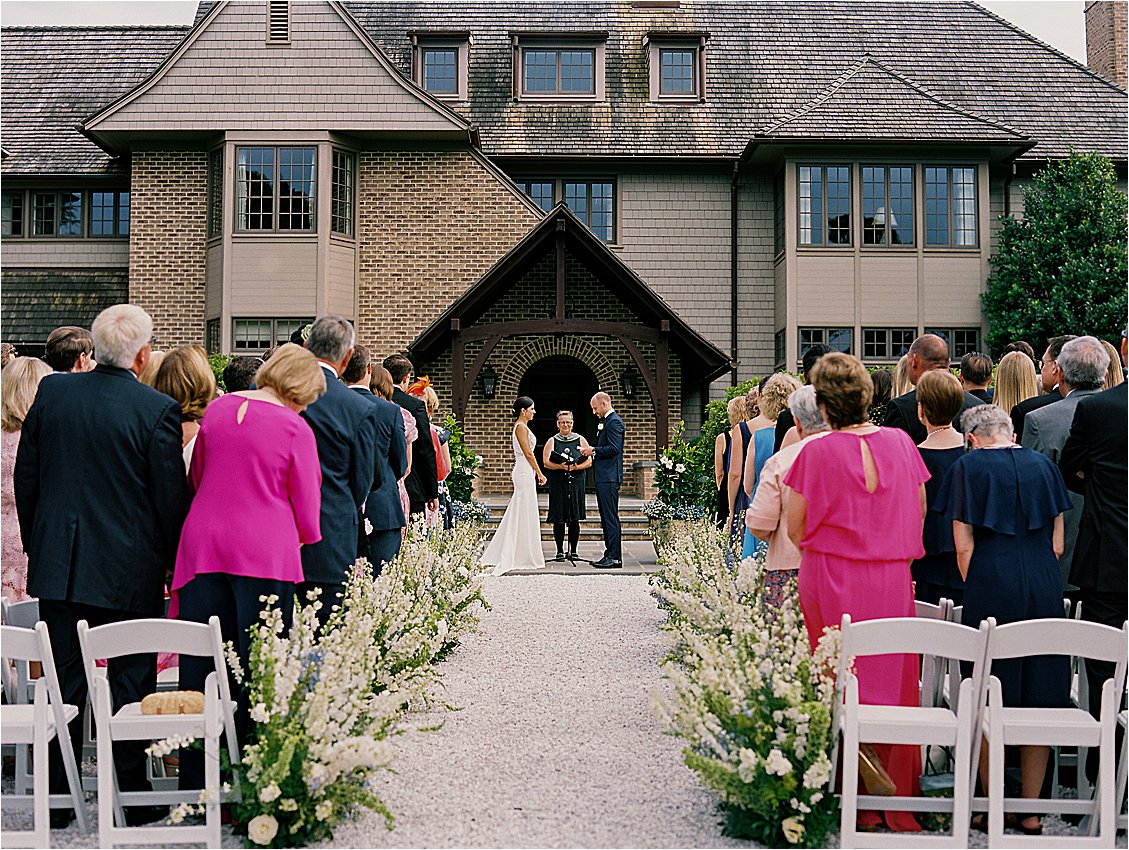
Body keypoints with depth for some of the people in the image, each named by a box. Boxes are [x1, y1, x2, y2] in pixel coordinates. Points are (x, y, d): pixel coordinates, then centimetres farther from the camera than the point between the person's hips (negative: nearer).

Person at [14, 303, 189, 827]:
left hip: (58, 566, 4)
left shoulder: (51, 393, 0)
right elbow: (172, 497, -10)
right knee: (131, 682, 9)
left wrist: (37, 546, 18)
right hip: (130, 570, -4)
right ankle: (133, 798, 17)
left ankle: (56, 799, 24)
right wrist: (173, 560, 4)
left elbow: (25, 479, 7)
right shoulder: (158, 410, -14)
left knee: (63, 682, 14)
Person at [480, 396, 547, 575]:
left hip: (523, 472, 10)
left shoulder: (521, 426, 18)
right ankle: (525, 557, 0)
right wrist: (540, 473, -12)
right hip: (525, 472, -10)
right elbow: (528, 453, -16)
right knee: (525, 515, -5)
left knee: (518, 515, 11)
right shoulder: (521, 427, -12)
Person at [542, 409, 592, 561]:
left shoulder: (580, 440, 10)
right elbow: (546, 462, -1)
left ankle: (573, 551, 8)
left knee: (574, 518, 0)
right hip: (558, 484, 0)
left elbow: (589, 462, 4)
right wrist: (560, 466, -18)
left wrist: (575, 467, -14)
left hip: (576, 484, 0)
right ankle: (559, 551, 6)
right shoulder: (551, 442, 9)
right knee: (558, 519, -2)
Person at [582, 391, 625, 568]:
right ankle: (610, 555, 16)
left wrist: (593, 450, -12)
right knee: (606, 518, 12)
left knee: (611, 517, -9)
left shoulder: (614, 421, -11)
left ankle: (614, 558, -8)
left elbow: (614, 448, -20)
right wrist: (593, 451, 9)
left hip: (609, 478, -11)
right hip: (603, 477, 11)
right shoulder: (606, 421, 20)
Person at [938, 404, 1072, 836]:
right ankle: (1030, 811, 19)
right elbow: (1057, 544, 10)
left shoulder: (968, 466, 1)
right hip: (1044, 590, 3)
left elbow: (964, 545, -4)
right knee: (1039, 700, 10)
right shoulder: (1042, 464, 10)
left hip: (992, 588, -3)